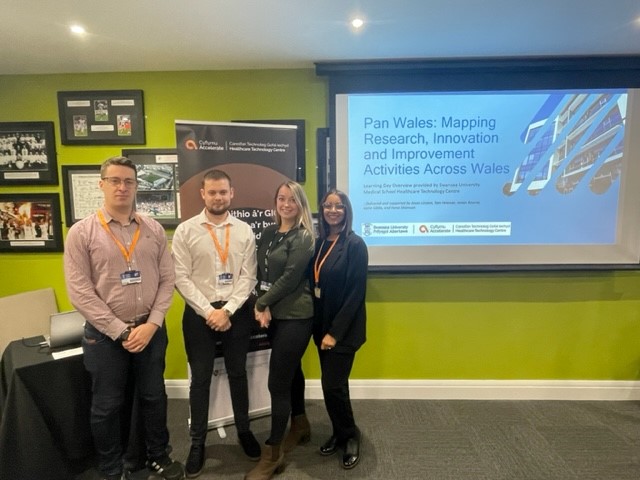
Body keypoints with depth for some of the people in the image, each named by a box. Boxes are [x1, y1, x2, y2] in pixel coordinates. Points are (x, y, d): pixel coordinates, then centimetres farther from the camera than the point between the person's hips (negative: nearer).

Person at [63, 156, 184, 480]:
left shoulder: (153, 230, 1)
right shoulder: (81, 233, -6)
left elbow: (167, 280, 1)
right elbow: (80, 292, -10)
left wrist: (152, 324, -10)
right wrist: (121, 331, -14)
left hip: (151, 329, 2)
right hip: (105, 335, -2)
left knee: (153, 397, 17)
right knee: (107, 406, 14)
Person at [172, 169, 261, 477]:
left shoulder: (244, 231, -1)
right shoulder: (185, 231, -5)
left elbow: (248, 277, -4)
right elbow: (182, 278, -8)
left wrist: (227, 310, -13)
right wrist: (208, 311, -14)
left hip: (237, 312, 1)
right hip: (199, 314, -1)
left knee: (238, 374, 16)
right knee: (200, 379, 12)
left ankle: (244, 431, 37)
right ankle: (197, 442, 30)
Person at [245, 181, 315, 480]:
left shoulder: (304, 237, -11)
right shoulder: (268, 233, 8)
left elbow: (290, 278, -17)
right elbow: (261, 272, 5)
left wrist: (261, 303, -11)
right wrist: (264, 307, -8)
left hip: (295, 317, -7)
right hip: (274, 315, 7)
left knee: (277, 382, -3)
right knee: (291, 370, 22)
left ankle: (273, 453, 12)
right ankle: (300, 424, 43)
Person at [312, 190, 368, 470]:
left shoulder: (355, 244, -13)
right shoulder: (319, 243, 6)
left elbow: (356, 293, -16)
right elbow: (315, 285, 8)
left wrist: (336, 331, -17)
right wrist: (321, 327, 3)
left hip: (344, 329, -6)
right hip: (322, 325, 6)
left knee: (333, 385, -2)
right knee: (331, 384, 15)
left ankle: (351, 436, 24)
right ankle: (340, 433, 35)